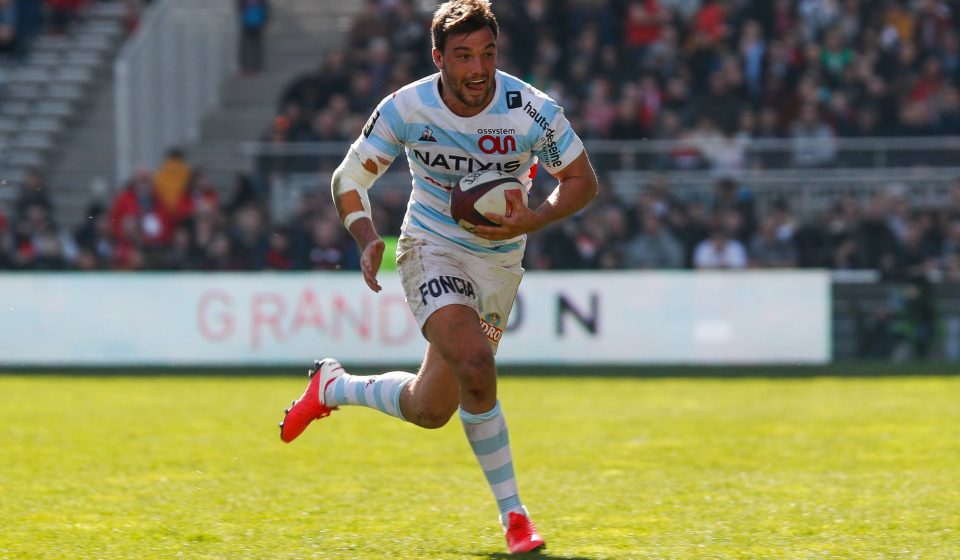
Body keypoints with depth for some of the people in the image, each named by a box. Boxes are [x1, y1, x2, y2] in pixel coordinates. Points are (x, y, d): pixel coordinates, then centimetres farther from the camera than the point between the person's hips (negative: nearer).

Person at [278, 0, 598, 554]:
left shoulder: (534, 110, -17)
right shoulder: (406, 109, -15)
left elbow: (582, 181, -4)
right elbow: (349, 180, -2)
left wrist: (533, 220, -22)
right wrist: (368, 239, -21)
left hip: (500, 259, 2)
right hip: (432, 248, -2)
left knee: (429, 410, 8)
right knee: (475, 366, -28)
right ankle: (512, 513, -9)